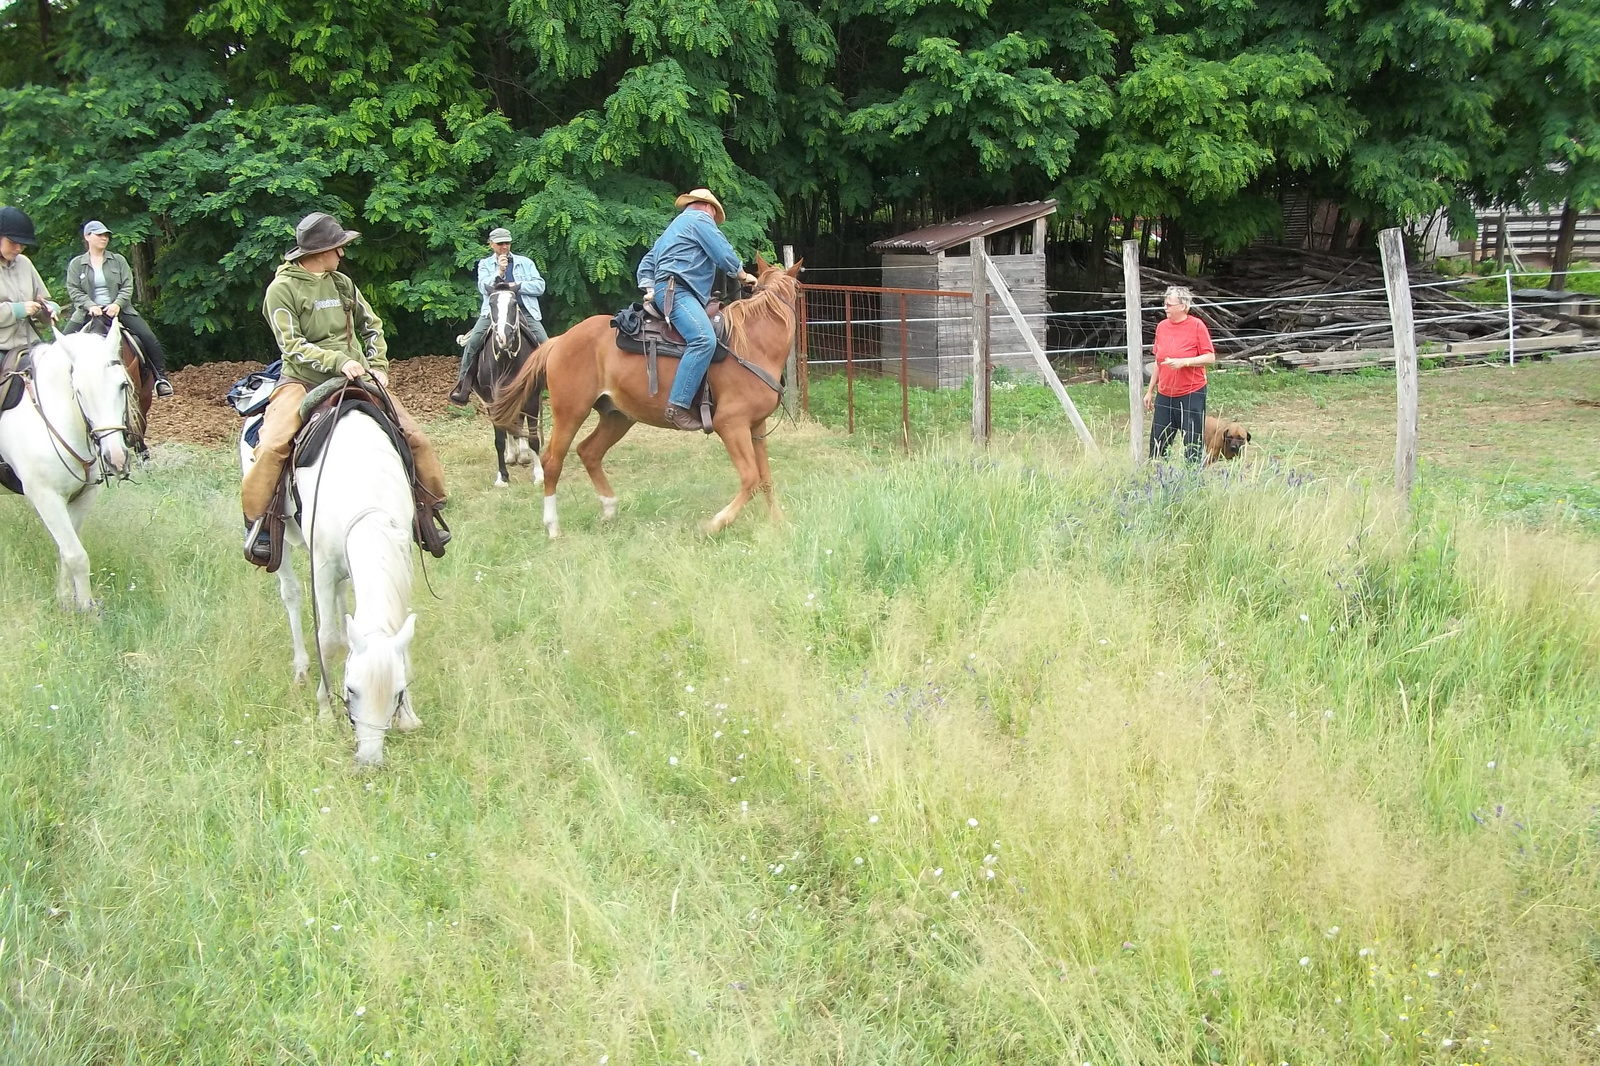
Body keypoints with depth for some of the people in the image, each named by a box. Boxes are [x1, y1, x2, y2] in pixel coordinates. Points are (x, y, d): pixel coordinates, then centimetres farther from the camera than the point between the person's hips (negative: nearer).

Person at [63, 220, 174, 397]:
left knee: (149, 338, -15)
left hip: (118, 309, 0)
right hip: (89, 312, 0)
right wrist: (91, 306, -18)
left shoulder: (118, 261, 9)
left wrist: (117, 304, -17)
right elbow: (74, 291, -1)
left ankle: (160, 377, -6)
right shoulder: (76, 264, 7)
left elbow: (127, 287, 1)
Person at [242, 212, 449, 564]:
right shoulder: (282, 288, -6)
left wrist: (378, 366, 5)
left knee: (415, 437, -2)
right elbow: (292, 345, -13)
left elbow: (372, 327, 20)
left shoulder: (343, 284, 11)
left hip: (356, 379, 5)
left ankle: (429, 511, 13)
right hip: (304, 380, -5)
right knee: (273, 446, -29)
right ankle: (257, 523, -14)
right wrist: (337, 361, -23)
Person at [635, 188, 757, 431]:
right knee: (704, 339, -29)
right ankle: (678, 405, -40)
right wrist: (743, 276, 13)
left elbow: (646, 264, 30)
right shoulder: (701, 219, 4)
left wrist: (648, 289, 16)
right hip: (675, 290, -11)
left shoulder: (674, 227, 33)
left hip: (662, 290, 11)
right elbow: (724, 254, -3)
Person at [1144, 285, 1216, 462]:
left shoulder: (1197, 326, -8)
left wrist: (1184, 362, -20)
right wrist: (1150, 391, 17)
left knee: (1192, 443, -1)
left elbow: (1210, 358, -8)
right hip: (1164, 395, 5)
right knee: (1157, 443, 5)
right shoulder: (1162, 326, 7)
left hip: (1191, 394, -5)